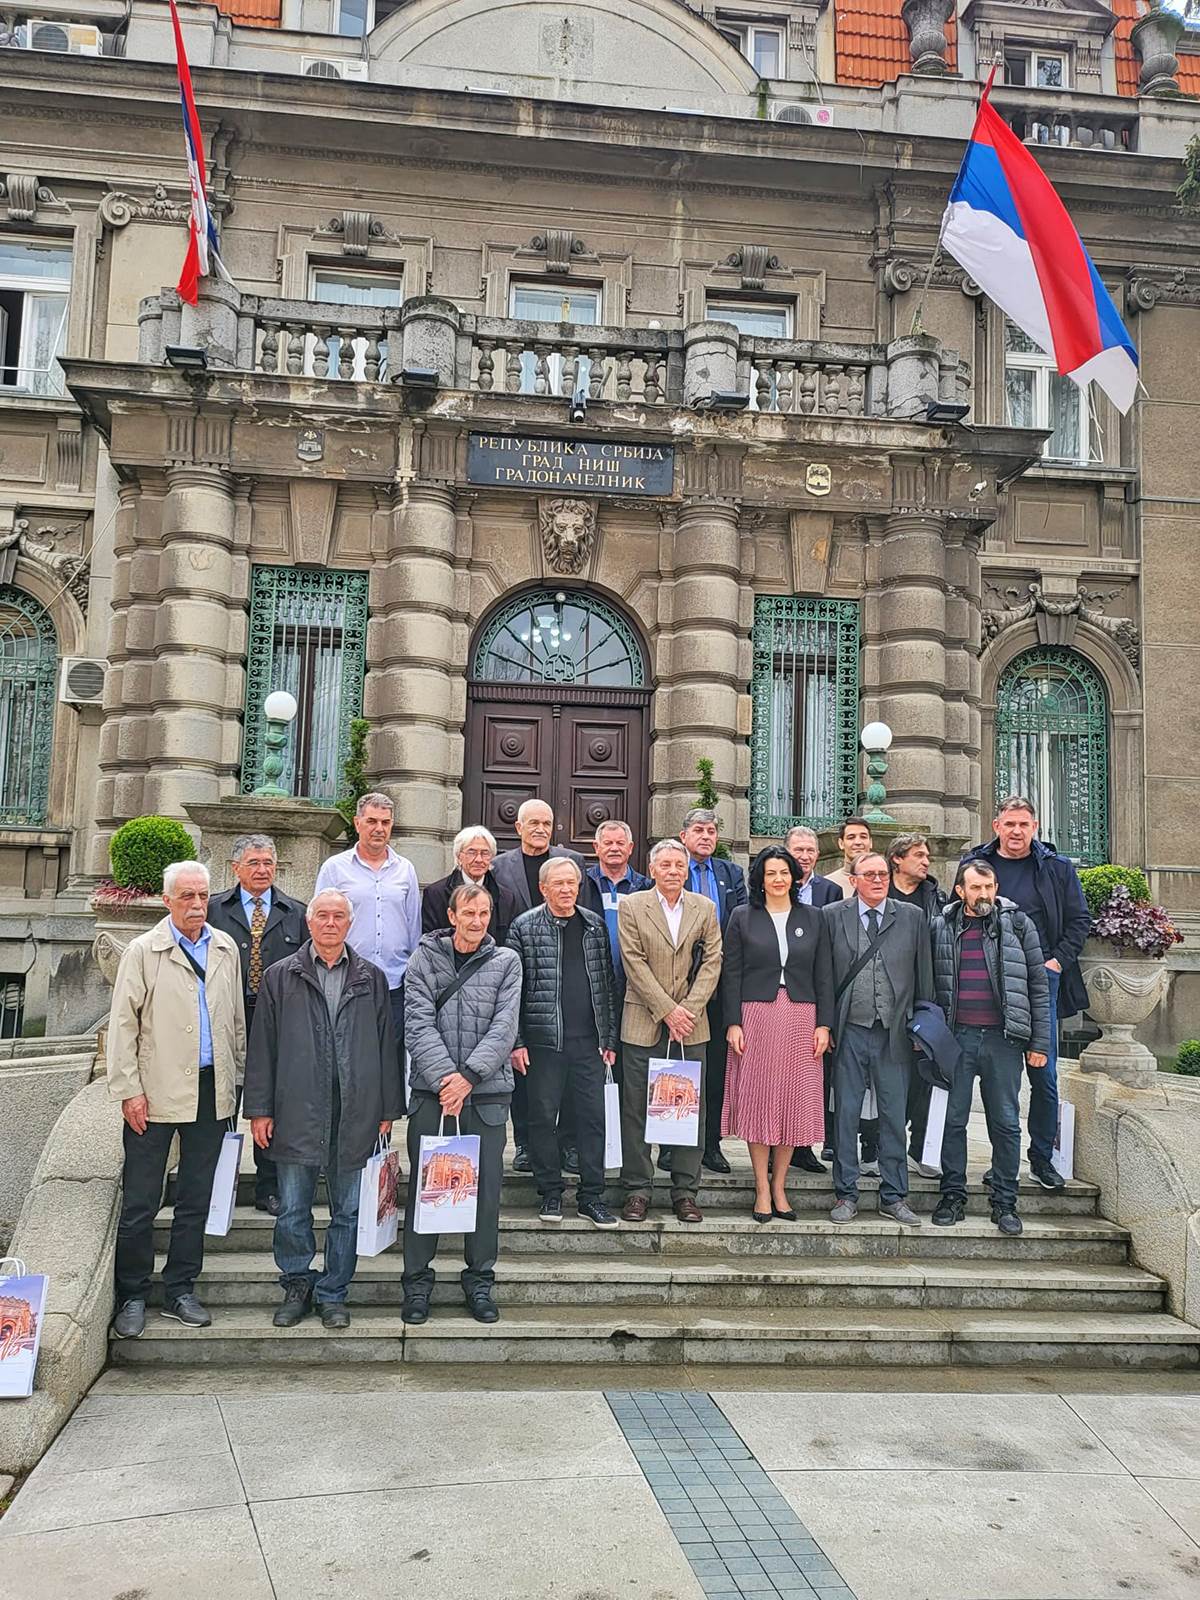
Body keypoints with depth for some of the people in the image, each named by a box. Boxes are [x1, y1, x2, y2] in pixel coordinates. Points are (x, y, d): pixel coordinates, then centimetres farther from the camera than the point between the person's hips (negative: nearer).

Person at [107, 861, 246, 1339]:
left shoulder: (226, 948, 7)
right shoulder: (143, 951, -4)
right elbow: (123, 1023, -6)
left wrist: (237, 1076, 12)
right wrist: (128, 1089, -10)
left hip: (211, 1091, 4)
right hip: (156, 1093, -4)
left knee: (196, 1200, 12)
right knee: (139, 1203, 4)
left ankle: (180, 1290, 25)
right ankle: (132, 1297, 19)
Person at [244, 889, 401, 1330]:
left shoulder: (371, 979, 7)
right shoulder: (280, 976, 4)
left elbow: (386, 1047, 8)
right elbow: (262, 1047, 4)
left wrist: (388, 1110, 5)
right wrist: (260, 1110, -1)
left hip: (356, 1117, 1)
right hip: (297, 1115, -1)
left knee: (348, 1212, 9)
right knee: (292, 1211, 7)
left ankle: (333, 1294, 23)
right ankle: (297, 1285, 27)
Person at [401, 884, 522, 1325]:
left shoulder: (506, 962, 5)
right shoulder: (425, 958, 3)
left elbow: (504, 1028, -4)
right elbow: (419, 1024, -6)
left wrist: (468, 1076, -14)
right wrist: (445, 1077, -17)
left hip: (488, 1091, 1)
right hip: (431, 1090, 0)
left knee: (486, 1186, 5)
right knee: (423, 1185, 4)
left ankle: (480, 1280, 20)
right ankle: (418, 1280, 19)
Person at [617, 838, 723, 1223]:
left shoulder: (705, 908, 9)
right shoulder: (631, 906, 1)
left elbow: (712, 961, 3)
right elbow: (634, 963, -6)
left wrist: (688, 1010, -9)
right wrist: (667, 1010, -11)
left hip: (690, 1024, 2)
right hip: (643, 1023, -2)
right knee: (636, 1109, 2)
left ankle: (686, 1191, 15)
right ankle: (637, 1189, 13)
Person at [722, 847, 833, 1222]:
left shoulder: (813, 918, 9)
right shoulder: (743, 918, 4)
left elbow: (824, 975, 8)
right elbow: (731, 974, 2)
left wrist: (823, 1023, 0)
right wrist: (733, 1022, -6)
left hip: (800, 1019, 2)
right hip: (756, 1017, -1)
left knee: (794, 1102, 4)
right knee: (757, 1100, 0)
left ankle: (779, 1187, 16)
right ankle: (762, 1189, 10)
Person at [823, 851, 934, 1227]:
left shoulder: (912, 918, 6)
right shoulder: (832, 916, 2)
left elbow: (924, 975, 8)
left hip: (894, 1033, 1)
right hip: (848, 1032, -1)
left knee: (894, 1116, 8)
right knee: (845, 1115, 6)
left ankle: (894, 1196, 19)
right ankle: (846, 1194, 17)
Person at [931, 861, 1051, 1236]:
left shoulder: (1018, 924, 3)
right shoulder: (941, 928, 5)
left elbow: (1038, 985, 3)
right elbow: (929, 984, 8)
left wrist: (1039, 1043, 0)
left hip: (1003, 1038, 0)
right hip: (957, 1037, 1)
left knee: (1006, 1124, 5)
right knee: (953, 1120, 5)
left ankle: (1005, 1202, 16)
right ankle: (953, 1196, 17)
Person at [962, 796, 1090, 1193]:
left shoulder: (1057, 868, 6)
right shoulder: (975, 863, 7)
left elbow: (1080, 919, 8)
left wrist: (1059, 961, -4)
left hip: (1041, 980, 0)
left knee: (1044, 1074, 1)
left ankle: (1042, 1158, 15)